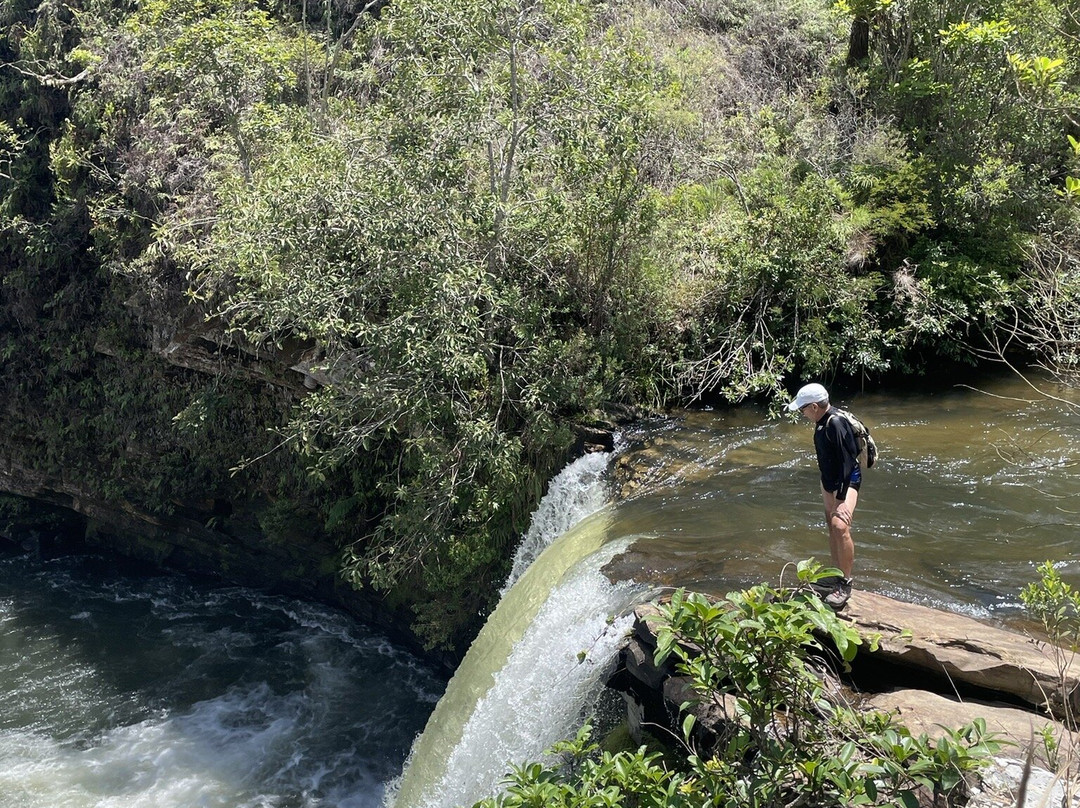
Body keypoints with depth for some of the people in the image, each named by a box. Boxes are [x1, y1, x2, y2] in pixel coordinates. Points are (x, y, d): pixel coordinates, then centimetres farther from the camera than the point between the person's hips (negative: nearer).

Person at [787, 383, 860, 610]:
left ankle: (845, 584, -12)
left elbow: (846, 462, -27)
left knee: (840, 525, -23)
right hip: (829, 480, 10)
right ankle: (836, 576, 29)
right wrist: (826, 485, 24)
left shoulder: (836, 424, -26)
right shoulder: (822, 422, 1)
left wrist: (842, 499, -28)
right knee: (831, 526, 15)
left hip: (847, 480, -10)